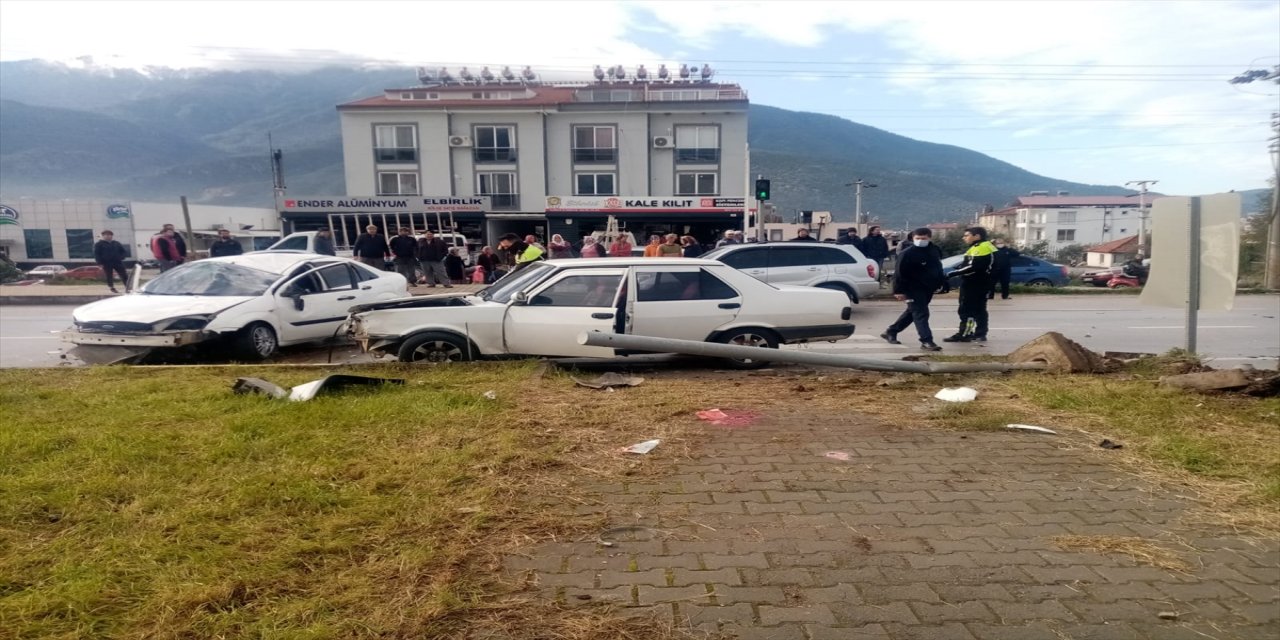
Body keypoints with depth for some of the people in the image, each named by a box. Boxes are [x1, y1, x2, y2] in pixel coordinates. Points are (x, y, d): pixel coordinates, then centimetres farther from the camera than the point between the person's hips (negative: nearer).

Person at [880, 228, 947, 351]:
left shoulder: (935, 251, 9)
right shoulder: (907, 253, -14)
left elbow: (938, 269, 22)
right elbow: (900, 274, -16)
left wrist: (942, 283, 19)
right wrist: (899, 291, -19)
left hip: (928, 288, 8)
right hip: (913, 289, -8)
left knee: (913, 312, 17)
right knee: (921, 313, -10)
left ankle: (891, 332, 30)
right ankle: (926, 341, -10)